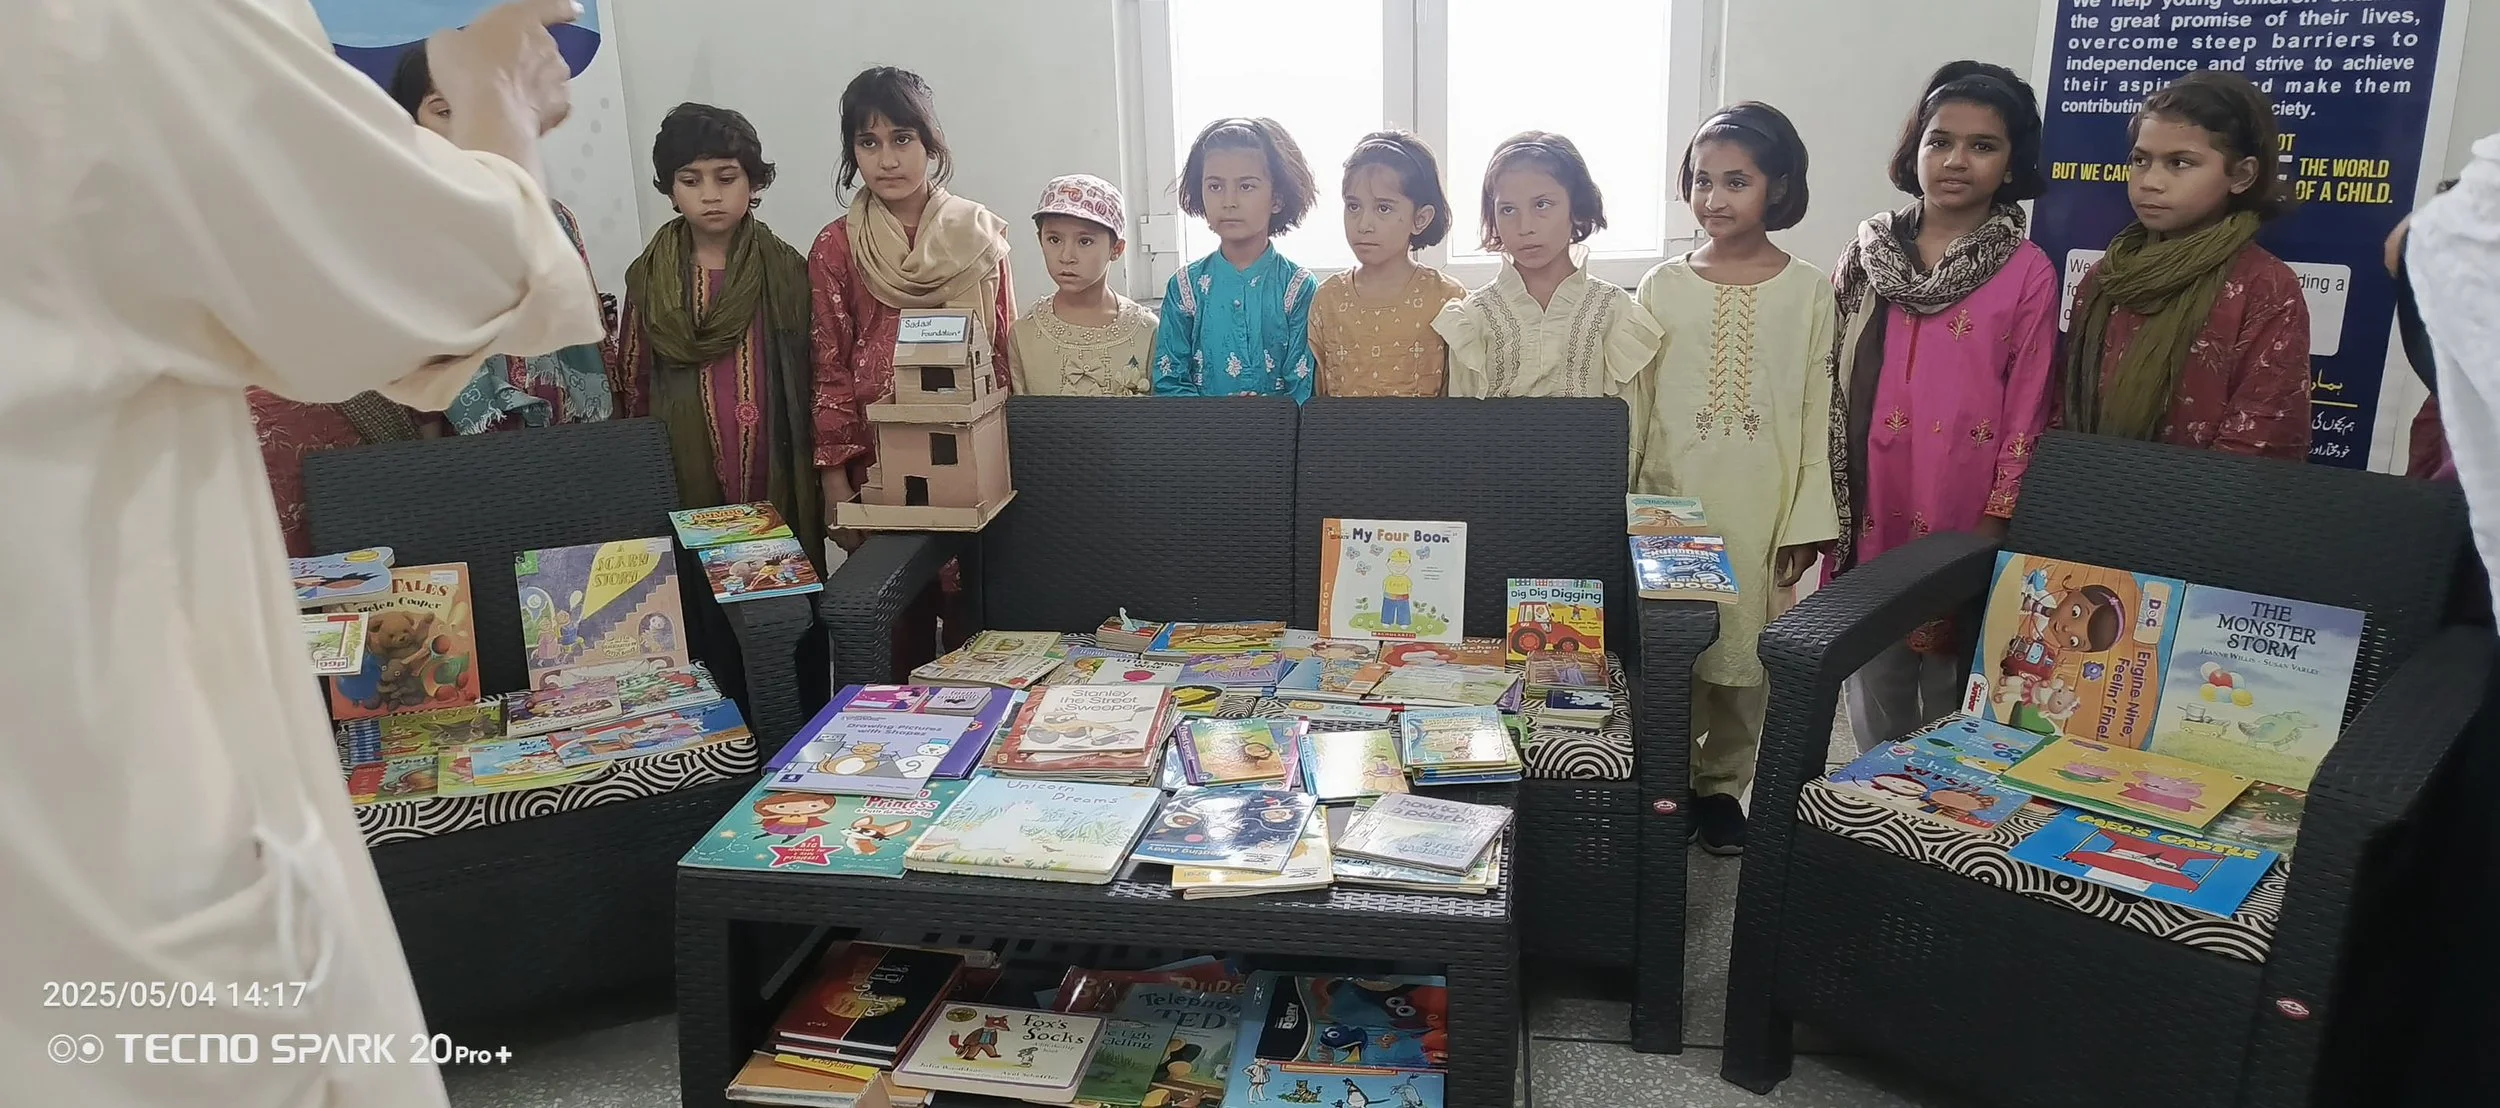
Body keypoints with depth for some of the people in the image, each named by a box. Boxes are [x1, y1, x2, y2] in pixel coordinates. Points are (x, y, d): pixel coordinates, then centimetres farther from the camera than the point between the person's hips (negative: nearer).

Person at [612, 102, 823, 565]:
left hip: (777, 482, -1)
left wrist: (823, 474, -1)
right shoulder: (649, 277, 3)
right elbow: (632, 388, 7)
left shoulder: (786, 270, 1)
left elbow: (812, 382, 1)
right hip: (685, 483, 1)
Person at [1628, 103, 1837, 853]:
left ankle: (1722, 783, 25)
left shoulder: (1808, 291, 0)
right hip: (1672, 500, 1)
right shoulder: (1663, 286, 2)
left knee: (1745, 643, 7)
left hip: (1762, 507, 0)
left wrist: (1807, 521, -5)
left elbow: (1819, 412, 0)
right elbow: (1635, 404, 4)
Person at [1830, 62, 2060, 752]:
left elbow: (2026, 416, -3)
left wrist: (1994, 529, -6)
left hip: (1962, 521, -3)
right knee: (1873, 682, 13)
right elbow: (1828, 384, 9)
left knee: (1952, 691, 6)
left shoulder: (2028, 273, -3)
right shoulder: (1865, 254, 5)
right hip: (1868, 514, 3)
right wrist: (1820, 506, 7)